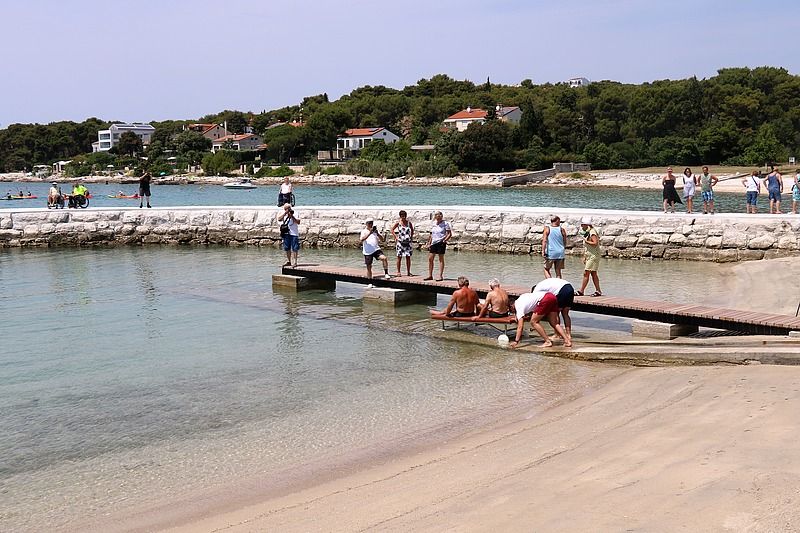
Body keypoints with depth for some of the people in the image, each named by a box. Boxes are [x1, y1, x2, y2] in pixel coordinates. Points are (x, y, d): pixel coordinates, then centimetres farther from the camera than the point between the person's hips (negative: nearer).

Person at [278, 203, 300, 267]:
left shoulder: (294, 214, 0)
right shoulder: (283, 215, 9)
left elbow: (298, 222, -10)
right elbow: (279, 219, -8)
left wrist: (292, 216, -18)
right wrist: (285, 213, -14)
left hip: (294, 234, -4)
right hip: (286, 233, 4)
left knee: (294, 249, -6)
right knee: (287, 248, 11)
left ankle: (294, 263, -4)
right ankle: (289, 261, 25)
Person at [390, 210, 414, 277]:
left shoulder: (409, 222, 2)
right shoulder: (398, 223, -2)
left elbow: (412, 230, 18)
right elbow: (392, 230, 7)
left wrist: (411, 237, 8)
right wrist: (396, 237, -1)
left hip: (408, 242, 2)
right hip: (400, 242, -2)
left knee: (408, 257, 1)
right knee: (399, 257, 0)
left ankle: (408, 272, 8)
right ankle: (398, 272, 6)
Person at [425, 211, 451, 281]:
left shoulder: (445, 224, -4)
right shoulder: (433, 224, 13)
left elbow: (450, 234, -5)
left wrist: (445, 240, -16)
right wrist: (429, 243, 13)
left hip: (441, 243, -6)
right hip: (434, 243, 6)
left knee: (441, 259, -1)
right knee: (430, 258, 3)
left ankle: (440, 276, 3)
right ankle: (430, 275, 12)